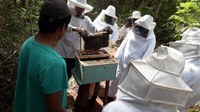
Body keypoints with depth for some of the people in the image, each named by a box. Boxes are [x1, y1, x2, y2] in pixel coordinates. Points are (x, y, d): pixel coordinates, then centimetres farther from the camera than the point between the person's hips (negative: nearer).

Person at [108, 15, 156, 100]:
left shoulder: (151, 39, -13)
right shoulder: (132, 32, -1)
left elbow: (146, 55, -14)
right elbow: (124, 44, 6)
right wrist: (118, 56, 7)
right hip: (123, 61, 5)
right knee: (116, 79, 16)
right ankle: (110, 96, 35)